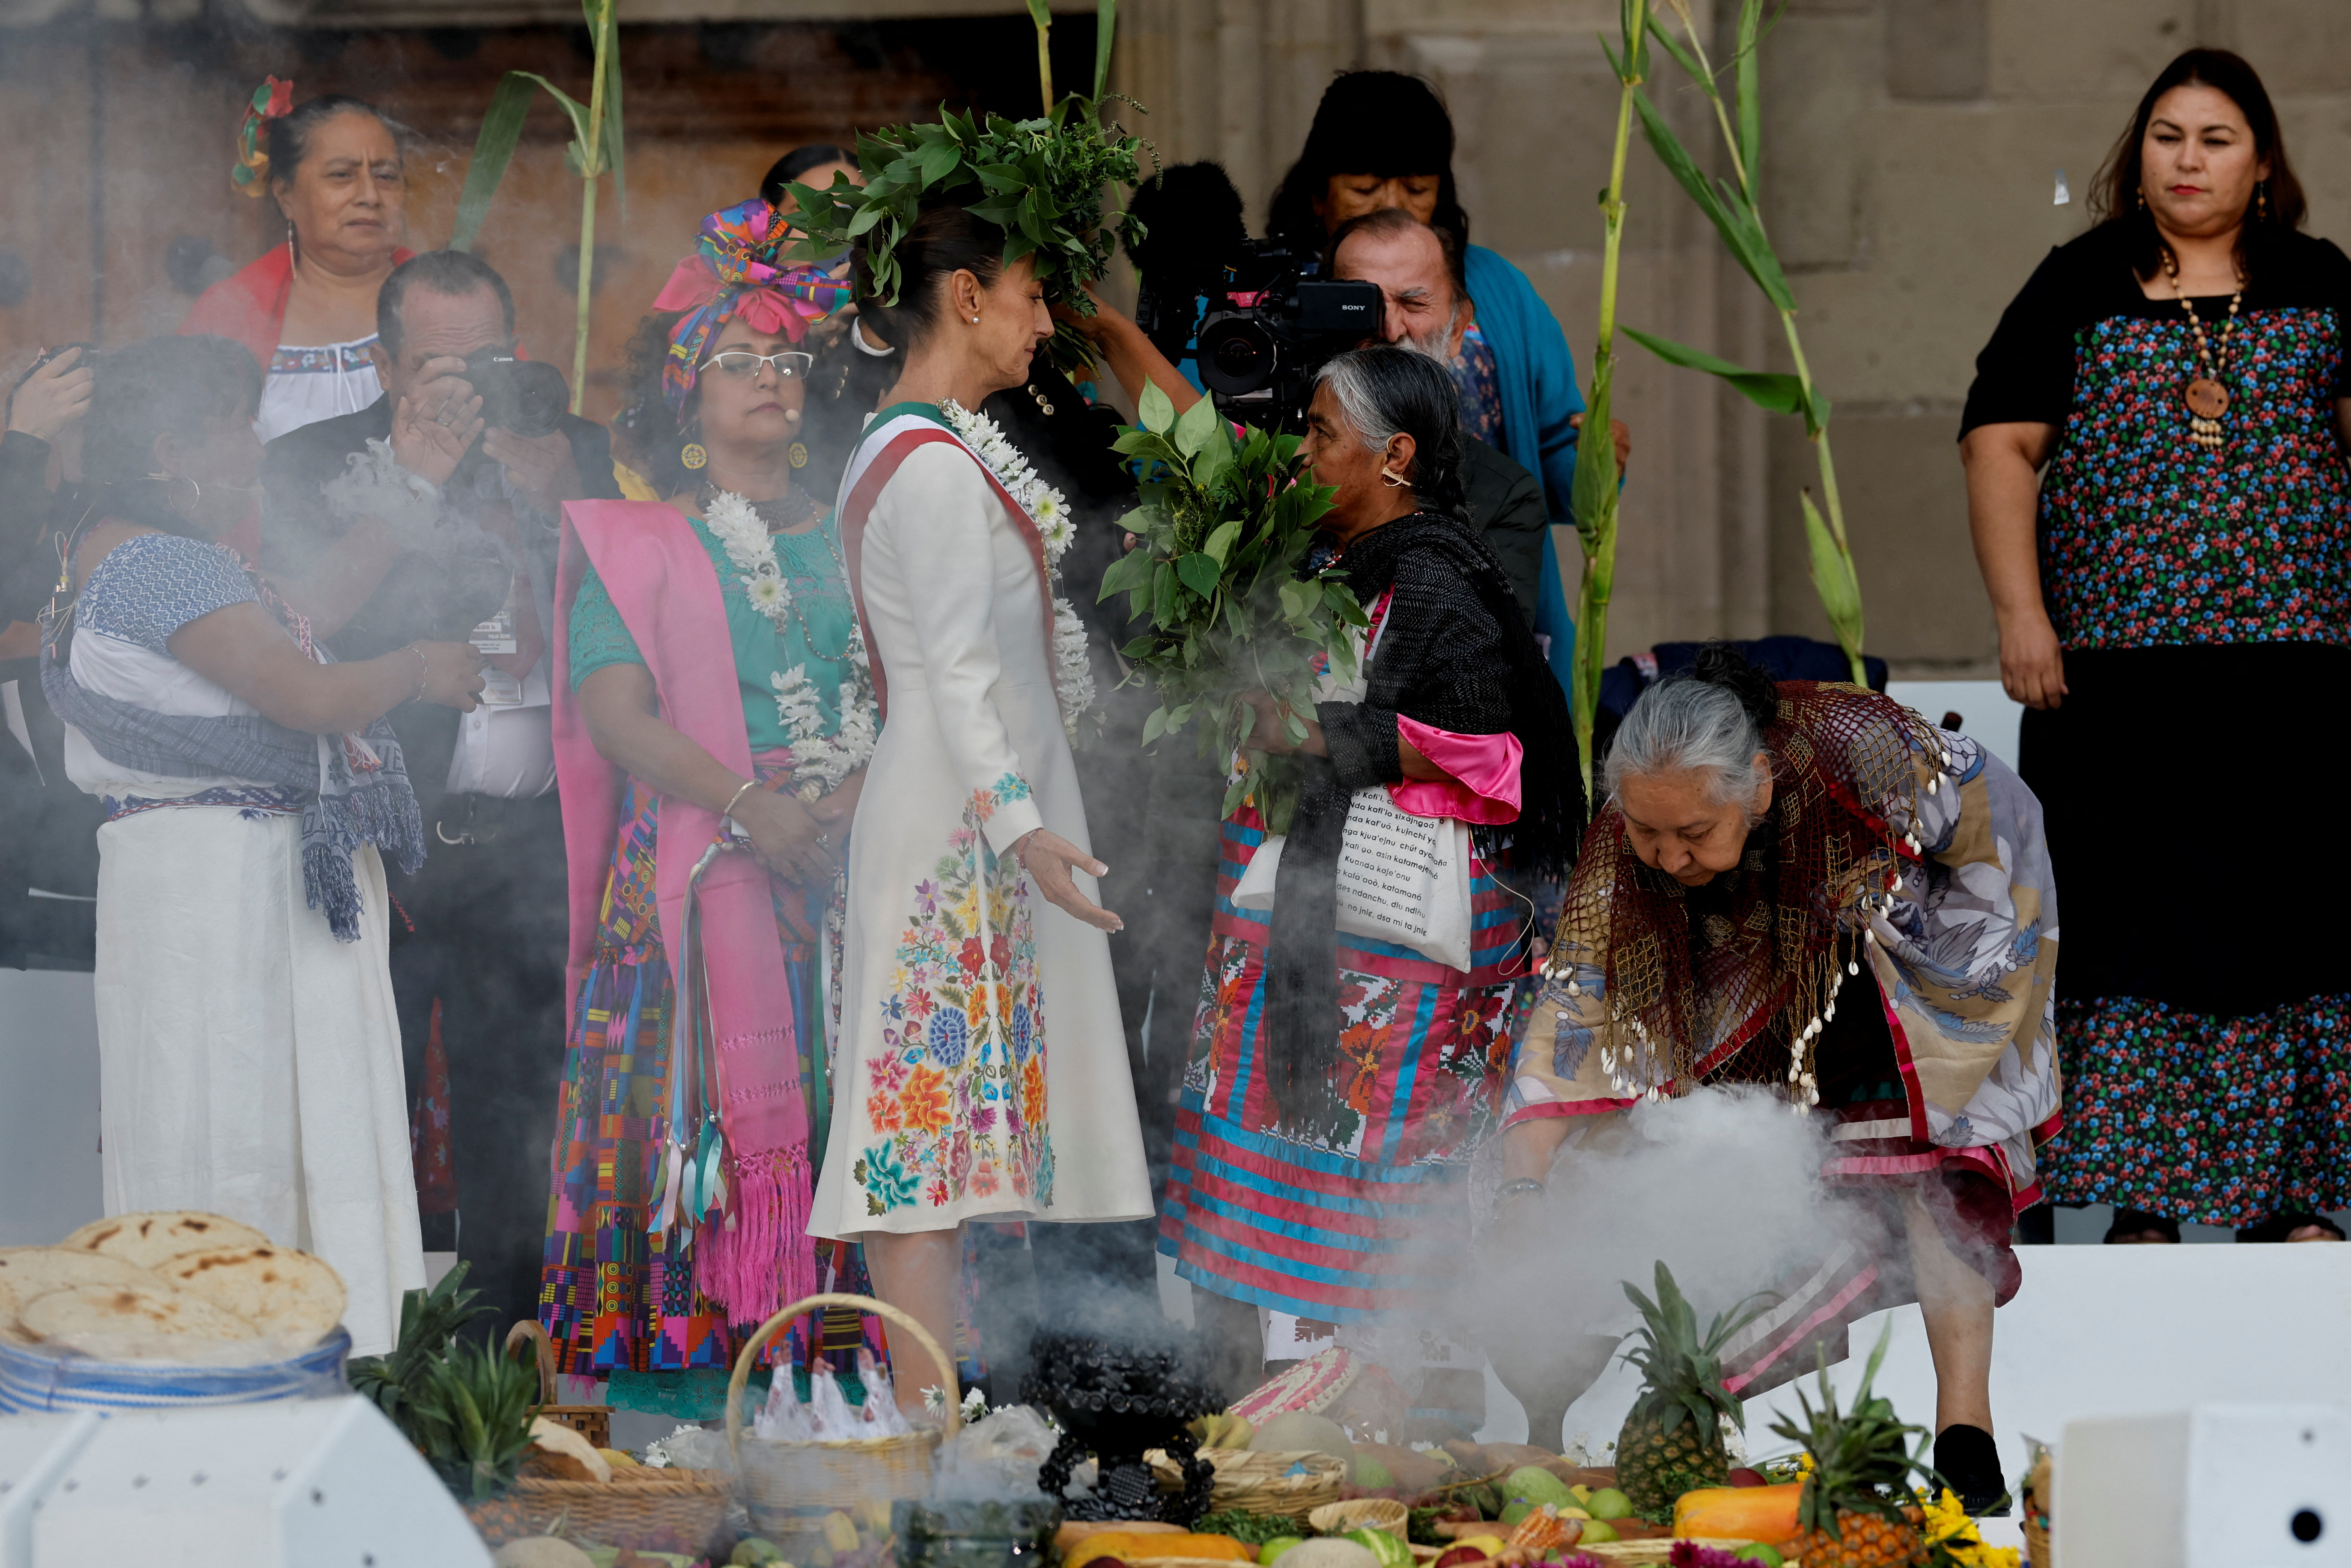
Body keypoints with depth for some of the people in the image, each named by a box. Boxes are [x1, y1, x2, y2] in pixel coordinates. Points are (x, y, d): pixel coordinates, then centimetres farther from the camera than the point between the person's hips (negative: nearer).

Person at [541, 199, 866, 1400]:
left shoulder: (845, 538, 17)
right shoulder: (637, 545, 8)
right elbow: (617, 711, -3)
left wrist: (859, 795, -11)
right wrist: (746, 805, -17)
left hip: (851, 850, 3)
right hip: (701, 865, -3)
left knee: (844, 1088, -6)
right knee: (712, 1087, -11)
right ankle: (697, 1341, -11)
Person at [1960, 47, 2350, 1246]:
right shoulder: (2080, 289, 8)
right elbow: (2001, 447, 4)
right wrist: (2021, 614, -6)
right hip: (2116, 650, -1)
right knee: (2129, 909, -2)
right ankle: (2142, 1196, 2)